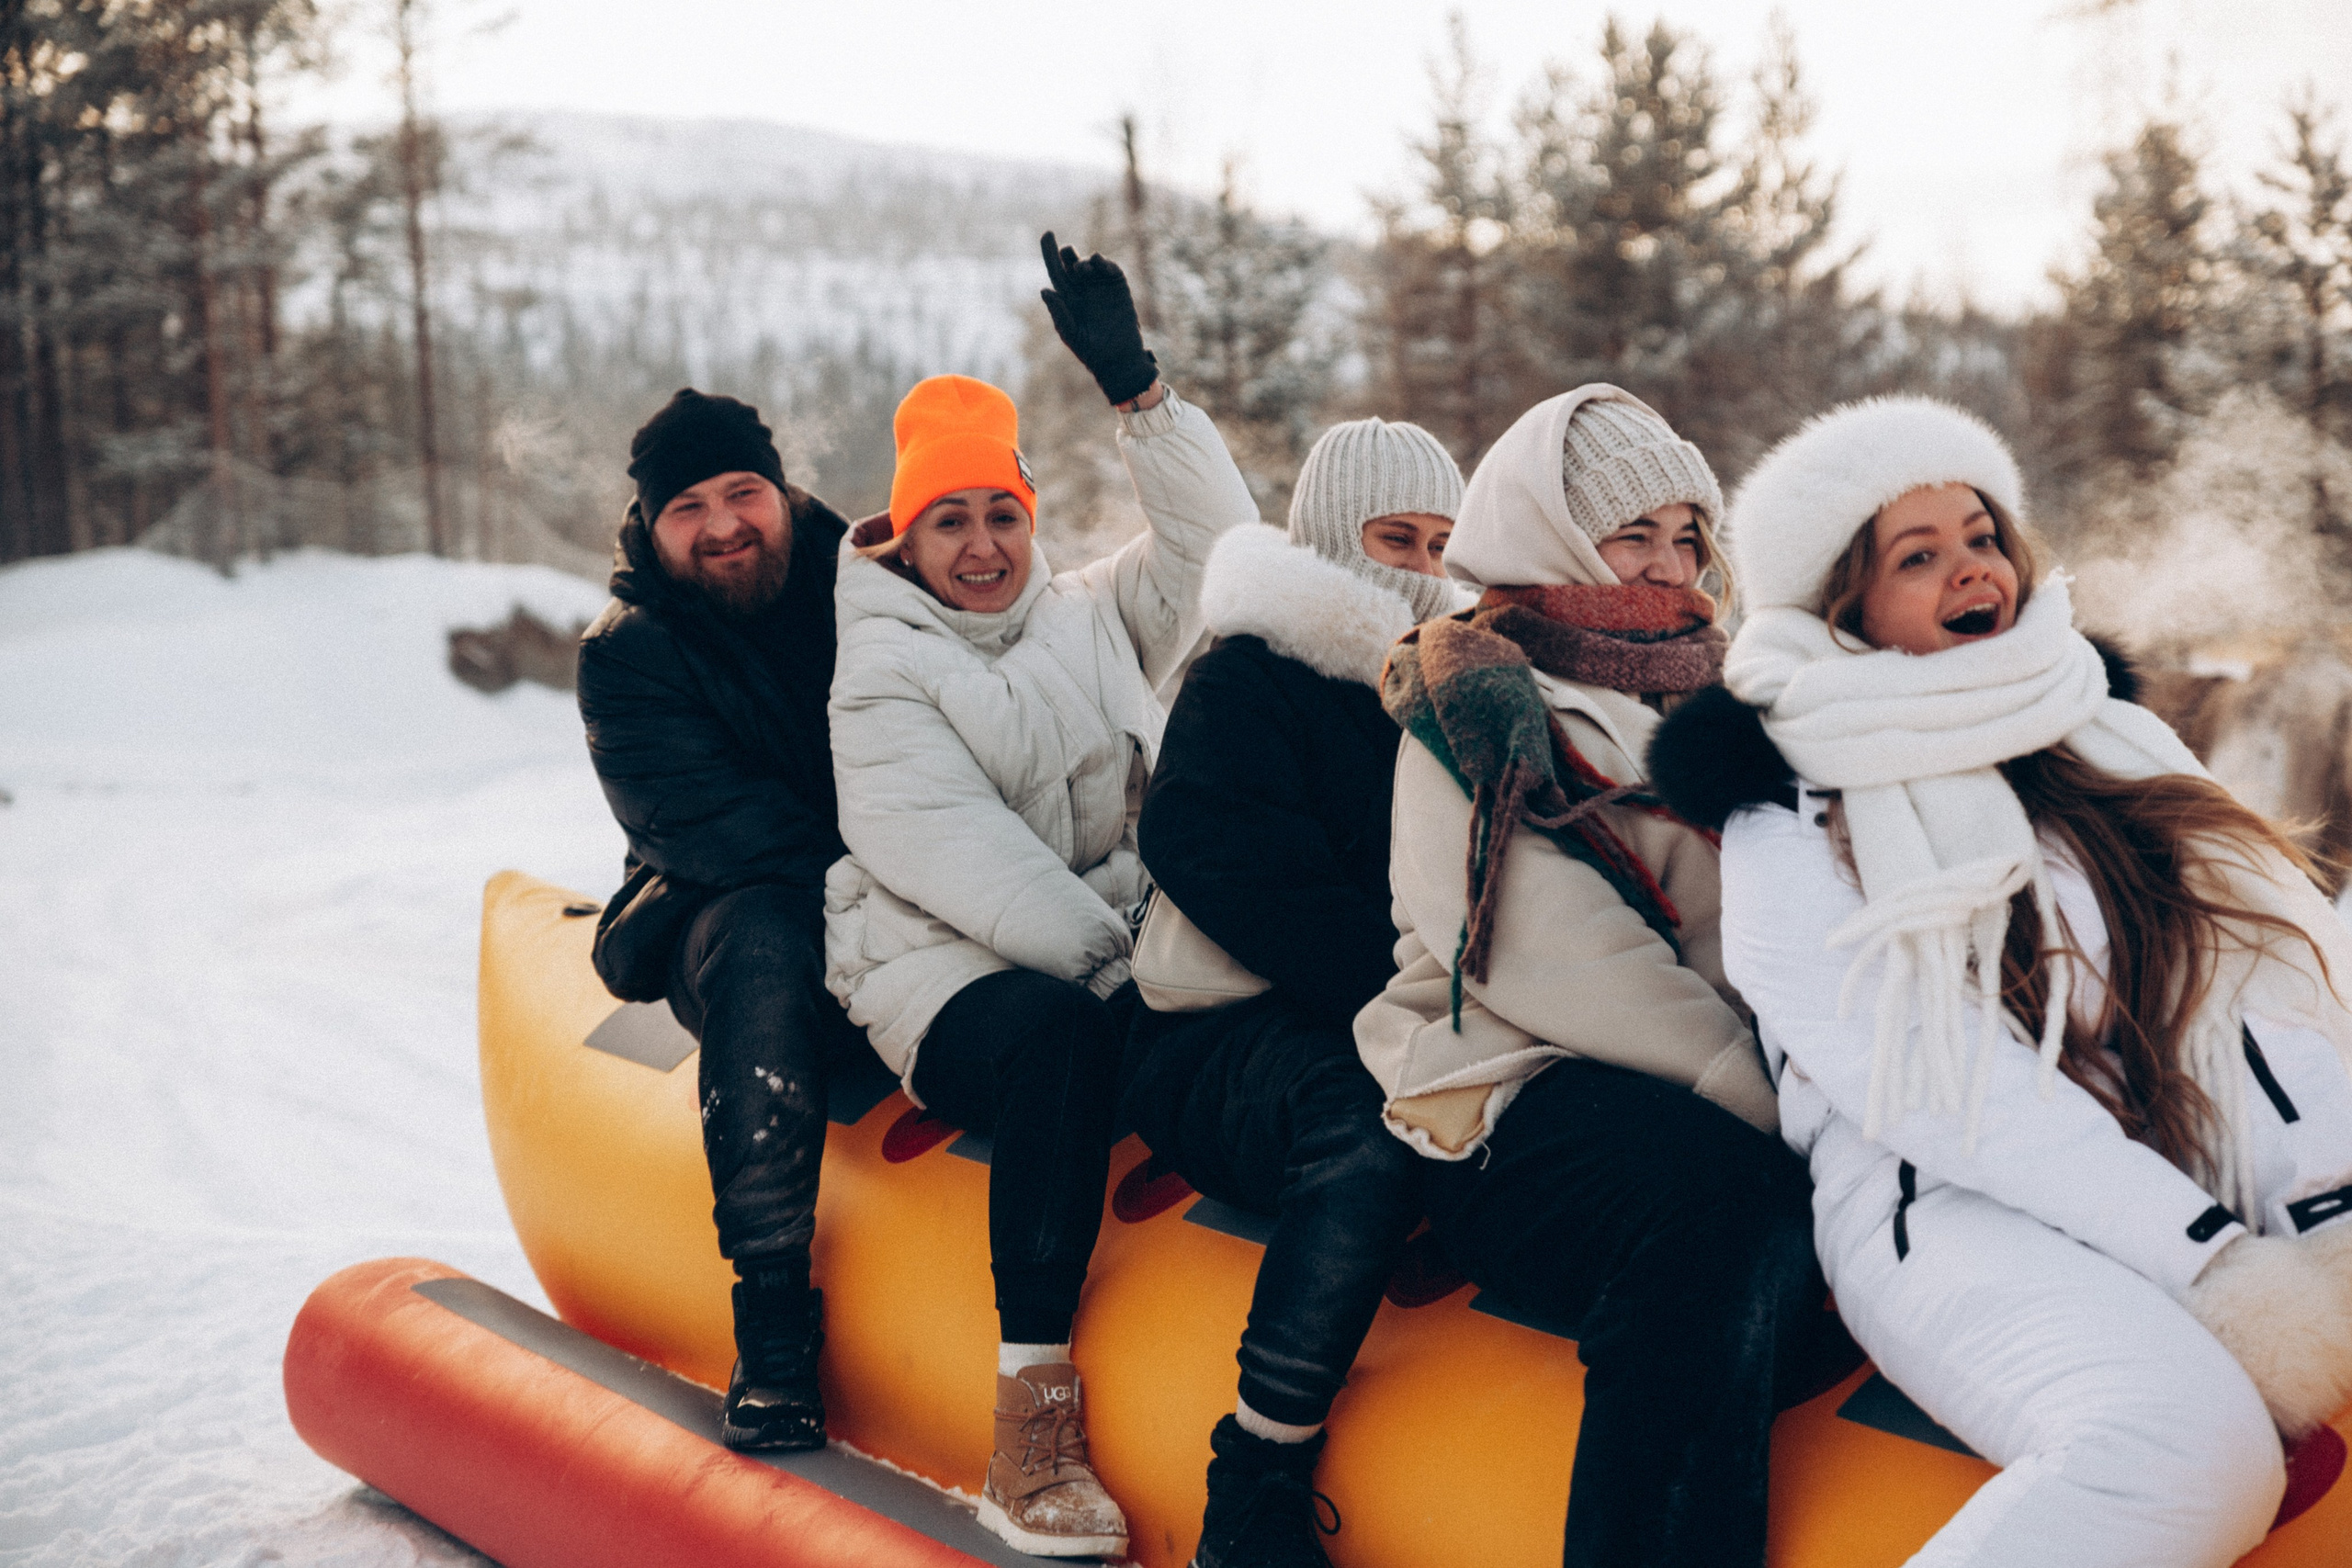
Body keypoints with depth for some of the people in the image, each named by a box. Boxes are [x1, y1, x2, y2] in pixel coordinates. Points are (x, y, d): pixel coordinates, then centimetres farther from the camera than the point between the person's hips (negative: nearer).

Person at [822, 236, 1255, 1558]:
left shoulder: (1089, 617, 19)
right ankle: (1034, 1411, -37)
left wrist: (1138, 386, -1)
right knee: (1060, 1032, -39)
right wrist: (1103, 953, -21)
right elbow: (954, 856, -11)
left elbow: (1215, 546, 8)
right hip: (949, 973, -5)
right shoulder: (878, 672, 2)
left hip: (1116, 960, 5)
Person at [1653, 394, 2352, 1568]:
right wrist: (2215, 1265, -18)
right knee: (2188, 1446, -34)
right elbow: (1917, 1077, -10)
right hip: (1950, 1202, -5)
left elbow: (2245, 965, 9)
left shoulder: (2105, 735, 19)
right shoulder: (1790, 809, 2)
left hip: (2207, 1167, 6)